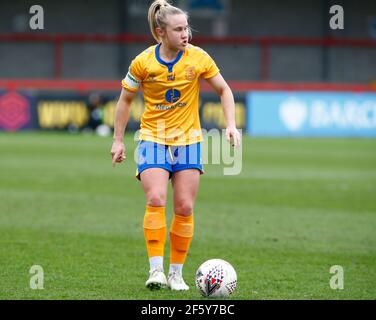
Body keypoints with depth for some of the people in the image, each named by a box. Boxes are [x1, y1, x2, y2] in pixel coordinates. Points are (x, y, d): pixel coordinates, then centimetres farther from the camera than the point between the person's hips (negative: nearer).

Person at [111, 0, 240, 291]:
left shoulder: (198, 57, -8)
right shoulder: (143, 63, -10)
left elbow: (224, 90, 5)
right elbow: (125, 100, 5)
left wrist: (231, 125, -8)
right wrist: (118, 140, 4)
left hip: (188, 140, 2)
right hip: (153, 139, -2)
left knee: (185, 208, -1)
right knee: (155, 200, -20)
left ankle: (177, 273, 10)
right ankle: (156, 270, -17)